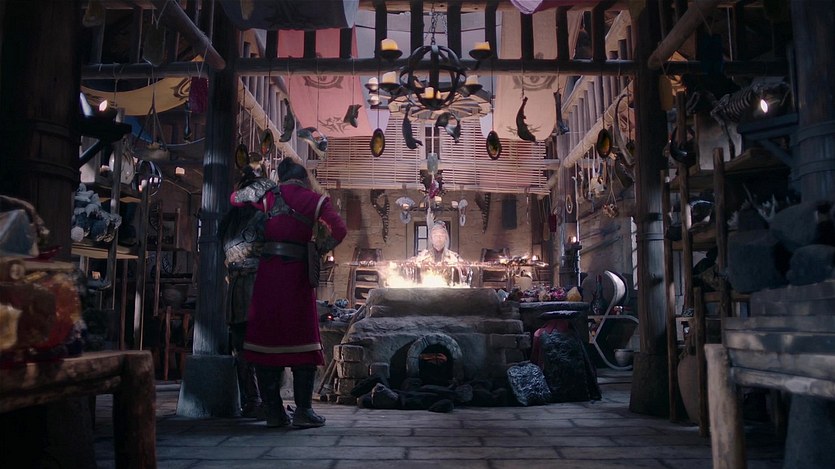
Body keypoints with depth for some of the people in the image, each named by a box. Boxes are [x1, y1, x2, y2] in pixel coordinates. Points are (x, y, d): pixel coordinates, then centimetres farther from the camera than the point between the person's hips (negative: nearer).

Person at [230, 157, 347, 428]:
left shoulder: (270, 195, 12)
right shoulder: (313, 200, 6)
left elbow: (235, 198, 21)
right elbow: (339, 230, -2)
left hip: (267, 272, 2)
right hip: (297, 274, -2)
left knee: (267, 337, 7)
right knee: (301, 339, 4)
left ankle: (274, 411, 8)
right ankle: (303, 411, 1)